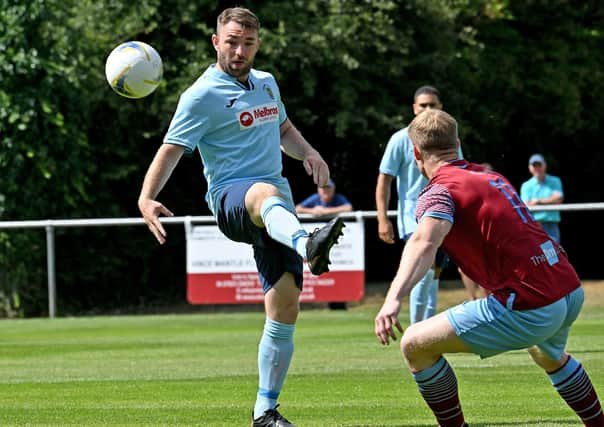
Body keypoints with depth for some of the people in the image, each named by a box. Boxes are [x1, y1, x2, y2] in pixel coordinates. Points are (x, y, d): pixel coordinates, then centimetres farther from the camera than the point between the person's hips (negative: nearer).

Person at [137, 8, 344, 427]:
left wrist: (309, 153, 13)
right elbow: (171, 150, -9)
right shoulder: (202, 96, -3)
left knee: (285, 308, -3)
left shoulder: (266, 83, 18)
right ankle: (309, 246, -78)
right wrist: (147, 199, -25)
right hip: (230, 199, -7)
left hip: (275, 217, 7)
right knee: (268, 193, -43)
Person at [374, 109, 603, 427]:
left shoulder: (439, 191, -6)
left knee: (415, 344, -2)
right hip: (571, 292, 8)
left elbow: (424, 242, -27)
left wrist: (393, 299, -40)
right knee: (550, 357, 41)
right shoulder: (491, 177, 18)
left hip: (529, 305, -8)